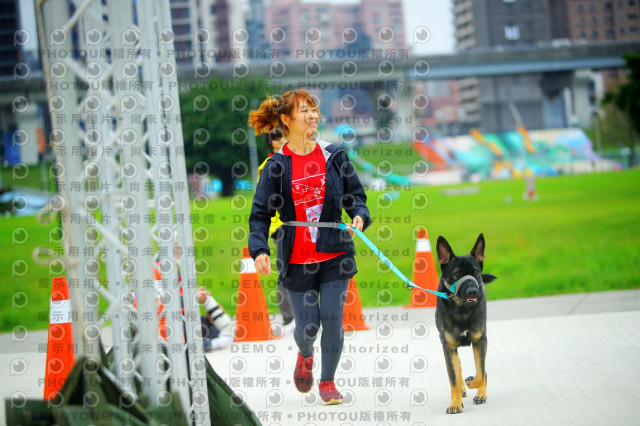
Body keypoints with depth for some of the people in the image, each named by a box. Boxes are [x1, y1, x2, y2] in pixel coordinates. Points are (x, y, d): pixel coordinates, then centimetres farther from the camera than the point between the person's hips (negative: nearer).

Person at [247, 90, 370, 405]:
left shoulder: (334, 157, 2)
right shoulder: (277, 166, -4)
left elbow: (355, 196, 10)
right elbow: (260, 213, -3)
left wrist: (359, 216, -12)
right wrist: (259, 250, -17)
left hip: (334, 254, 1)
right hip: (296, 260, -1)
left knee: (332, 319, -4)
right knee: (308, 325, -1)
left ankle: (328, 381, 18)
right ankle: (305, 356, 37)